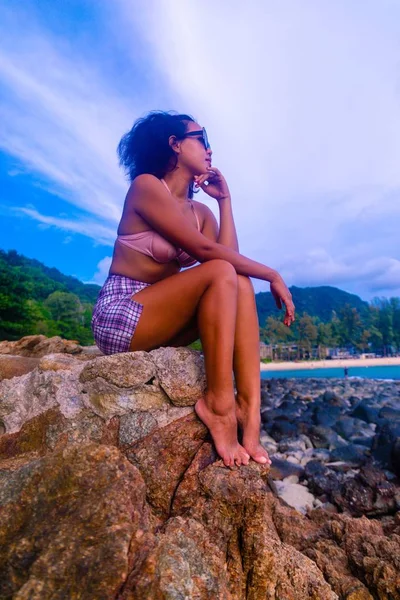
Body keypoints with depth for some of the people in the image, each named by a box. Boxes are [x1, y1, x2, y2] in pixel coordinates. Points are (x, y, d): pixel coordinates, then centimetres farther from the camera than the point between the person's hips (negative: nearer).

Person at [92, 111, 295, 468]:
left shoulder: (201, 211, 14)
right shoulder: (146, 185, -8)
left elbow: (231, 254, -4)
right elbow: (205, 250, -19)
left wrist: (225, 199, 5)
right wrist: (272, 274, -13)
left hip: (159, 320, 7)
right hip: (119, 315, -7)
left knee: (241, 283, -11)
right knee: (221, 273, -24)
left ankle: (250, 409, -21)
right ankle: (219, 404, -21)